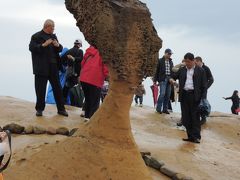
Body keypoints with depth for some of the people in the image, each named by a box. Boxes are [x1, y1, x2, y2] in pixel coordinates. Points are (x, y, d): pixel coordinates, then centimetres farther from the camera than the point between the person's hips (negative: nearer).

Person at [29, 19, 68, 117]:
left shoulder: (53, 36, 15)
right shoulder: (36, 36, -3)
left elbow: (60, 49, 17)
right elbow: (31, 47, -14)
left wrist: (58, 45, -6)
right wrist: (43, 45, -24)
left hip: (53, 67, 5)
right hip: (41, 68, -5)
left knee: (57, 88, 7)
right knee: (40, 89, 1)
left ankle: (61, 109, 15)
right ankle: (39, 109, 14)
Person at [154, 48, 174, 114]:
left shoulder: (171, 62, 14)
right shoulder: (160, 61, -1)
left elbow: (172, 71, 17)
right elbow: (157, 71, -1)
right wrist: (155, 80, -4)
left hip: (169, 79, 5)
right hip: (162, 79, -5)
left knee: (168, 95, 3)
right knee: (162, 93, -13)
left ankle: (165, 109, 11)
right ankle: (158, 108, -2)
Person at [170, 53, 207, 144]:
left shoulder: (200, 71, 4)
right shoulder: (182, 70, 15)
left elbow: (204, 86, 1)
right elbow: (173, 76, 17)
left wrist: (203, 98, -8)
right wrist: (172, 80, -9)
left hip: (195, 96, -4)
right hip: (184, 96, 4)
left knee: (195, 117, -3)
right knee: (186, 117, 4)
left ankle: (196, 137, 0)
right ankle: (190, 136, 12)